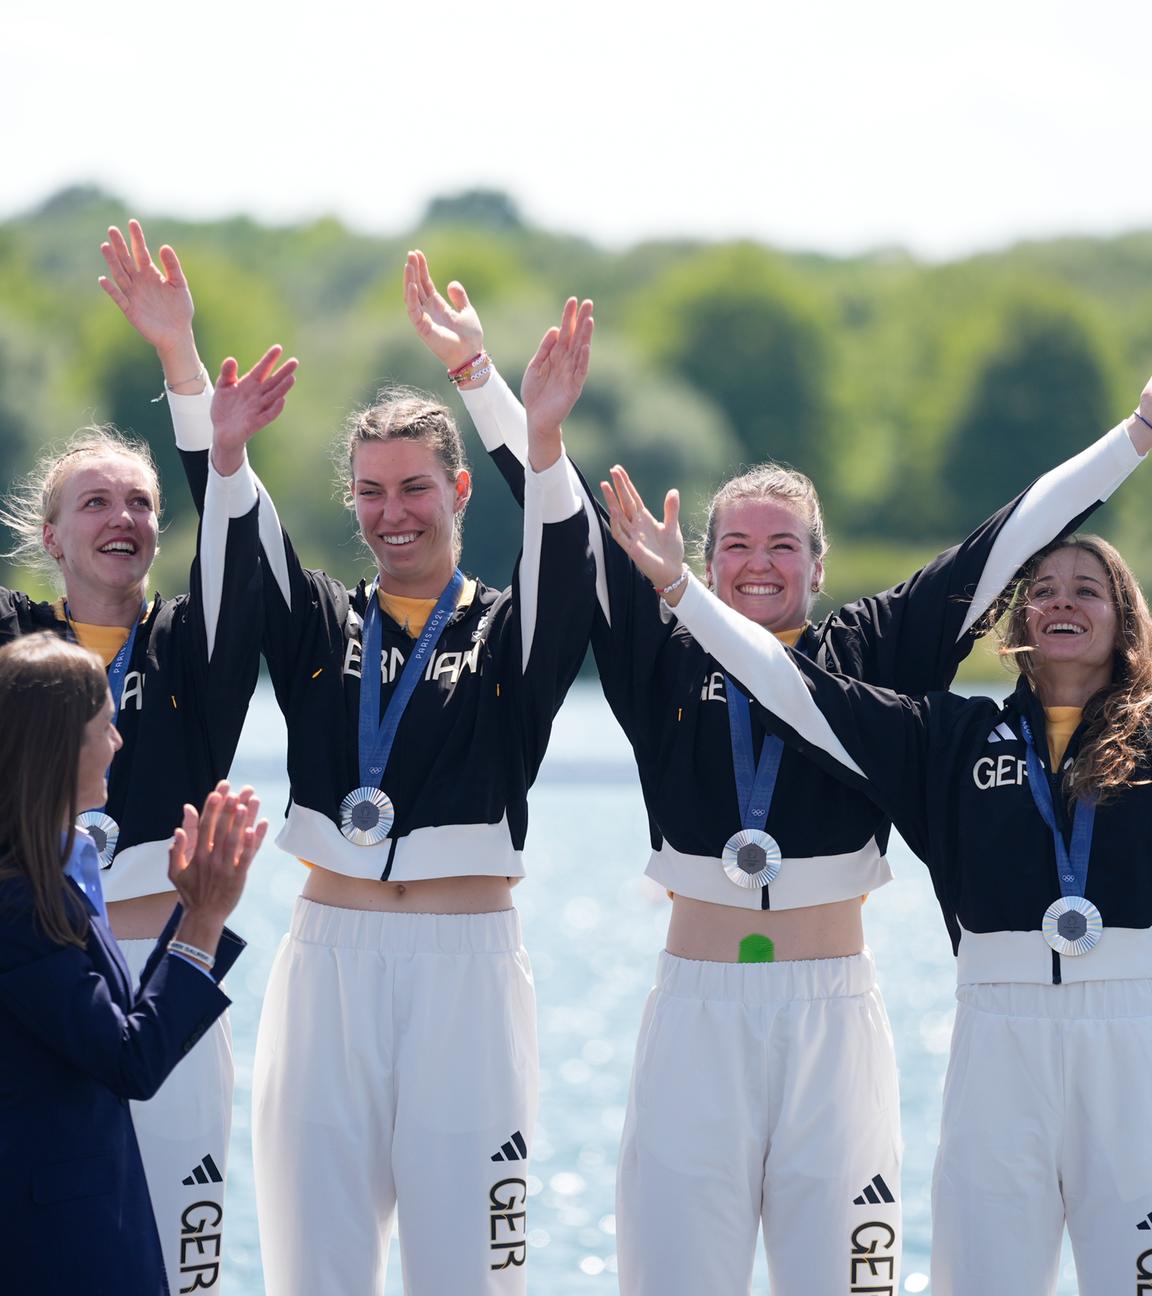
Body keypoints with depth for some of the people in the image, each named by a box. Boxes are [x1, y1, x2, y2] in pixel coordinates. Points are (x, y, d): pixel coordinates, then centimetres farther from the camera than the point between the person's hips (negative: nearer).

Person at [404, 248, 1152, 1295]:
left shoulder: (872, 657, 7)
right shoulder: (665, 660, 7)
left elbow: (1015, 539, 6)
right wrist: (475, 373, 2)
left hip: (835, 1012, 0)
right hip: (697, 1012, 0)